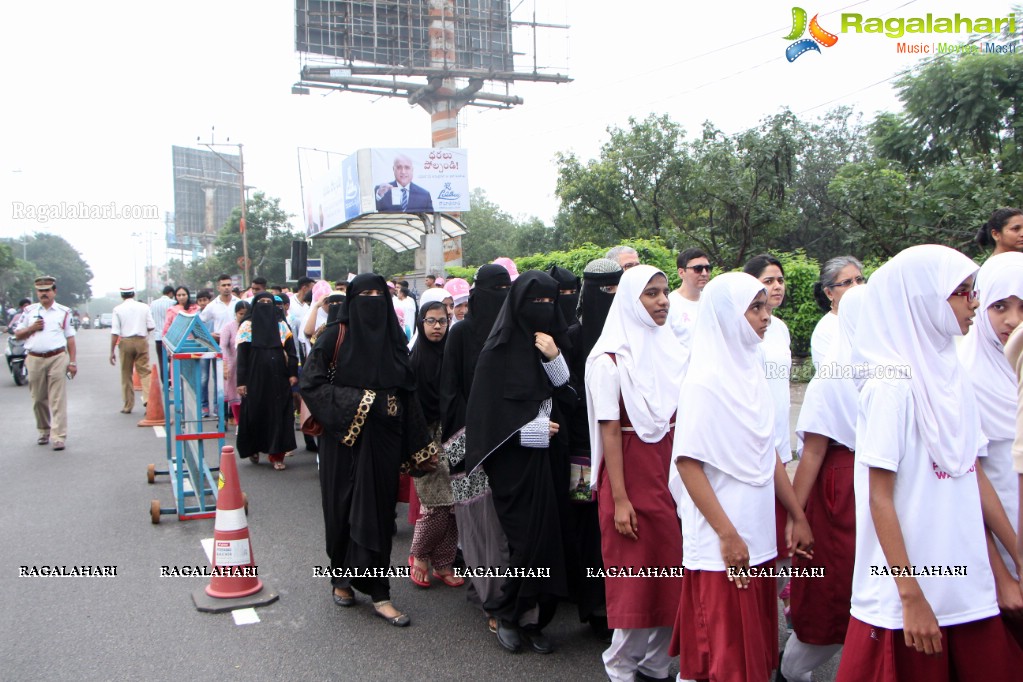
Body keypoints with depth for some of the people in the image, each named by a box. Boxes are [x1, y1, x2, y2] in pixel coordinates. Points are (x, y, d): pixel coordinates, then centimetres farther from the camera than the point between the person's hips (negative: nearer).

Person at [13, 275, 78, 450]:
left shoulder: (64, 312, 7)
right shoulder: (29, 311, 12)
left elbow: (70, 339, 6)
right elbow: (17, 335, 14)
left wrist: (72, 362, 1)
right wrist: (31, 328, -6)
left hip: (57, 358, -3)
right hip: (35, 359, 3)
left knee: (58, 400, -6)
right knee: (38, 399, 11)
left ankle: (59, 437, -6)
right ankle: (43, 431, 28)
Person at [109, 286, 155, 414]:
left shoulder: (118, 309, -2)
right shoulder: (144, 307, 1)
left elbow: (115, 332, -5)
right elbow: (151, 326, -1)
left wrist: (112, 351, -1)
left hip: (125, 342, 0)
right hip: (141, 341, 0)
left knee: (126, 374, 9)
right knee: (145, 371, 2)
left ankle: (128, 406, 16)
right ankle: (148, 398, -18)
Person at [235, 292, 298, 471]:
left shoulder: (281, 325, 10)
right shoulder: (247, 326, 4)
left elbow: (290, 350, 6)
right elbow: (242, 355, 0)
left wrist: (293, 373, -6)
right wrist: (241, 381, -6)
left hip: (278, 377, 1)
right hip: (255, 378, -1)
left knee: (278, 414, -1)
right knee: (255, 413, 3)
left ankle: (277, 455, 4)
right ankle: (253, 448, 25)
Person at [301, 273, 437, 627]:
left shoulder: (394, 338, 8)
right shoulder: (336, 335, -2)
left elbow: (409, 393, 9)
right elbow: (311, 382, -9)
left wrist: (420, 446, 5)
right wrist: (357, 401, -16)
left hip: (383, 441, 2)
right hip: (344, 440, -2)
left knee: (377, 512, 3)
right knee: (343, 511, 7)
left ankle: (378, 593, 10)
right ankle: (342, 578, 28)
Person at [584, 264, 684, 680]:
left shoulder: (670, 347, 9)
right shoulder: (610, 359, -10)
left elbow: (682, 416, 12)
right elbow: (609, 431, -13)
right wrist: (619, 499, -15)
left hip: (673, 466, 6)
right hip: (632, 469, -6)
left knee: (671, 566, 8)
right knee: (634, 570, 2)